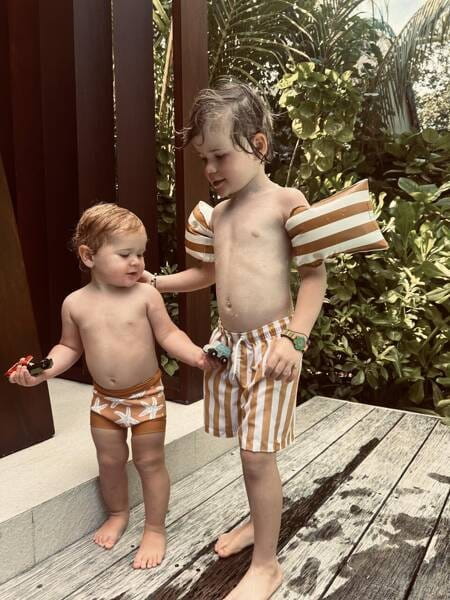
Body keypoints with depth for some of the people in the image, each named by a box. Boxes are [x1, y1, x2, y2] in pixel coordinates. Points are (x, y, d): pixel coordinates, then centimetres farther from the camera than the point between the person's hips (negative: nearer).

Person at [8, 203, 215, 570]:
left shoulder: (146, 295, -15)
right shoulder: (76, 303, -7)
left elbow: (168, 335, -12)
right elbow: (70, 347, 4)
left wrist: (196, 355, -28)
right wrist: (44, 370, -11)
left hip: (147, 395, -3)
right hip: (105, 399, 3)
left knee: (150, 461, 9)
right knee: (110, 461, 19)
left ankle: (156, 529, 28)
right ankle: (118, 514, 46)